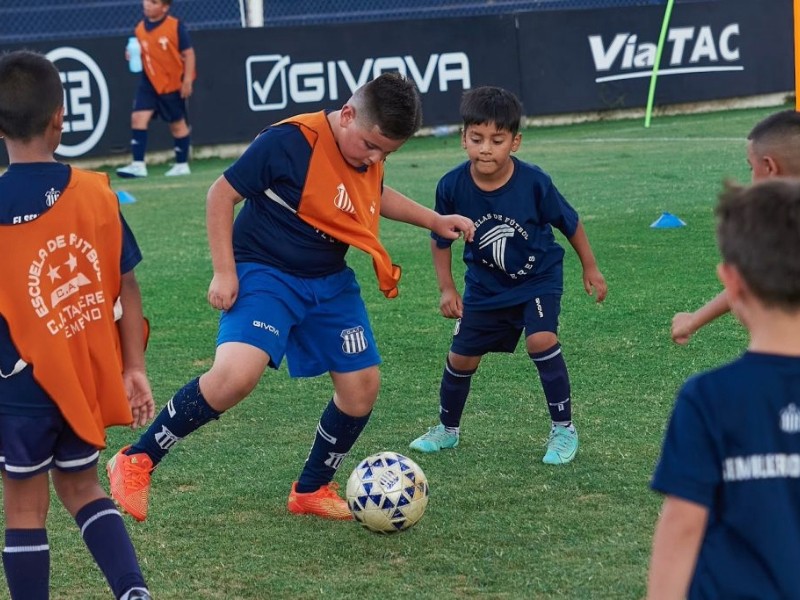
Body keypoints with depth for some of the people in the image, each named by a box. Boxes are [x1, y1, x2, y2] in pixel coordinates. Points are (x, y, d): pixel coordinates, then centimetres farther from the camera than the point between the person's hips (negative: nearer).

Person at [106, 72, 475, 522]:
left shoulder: (371, 157, 1)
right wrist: (224, 272, -16)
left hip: (330, 283, 7)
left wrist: (434, 220, 18)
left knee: (362, 386, 4)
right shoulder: (289, 142, -22)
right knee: (237, 375, -28)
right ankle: (137, 461, -13)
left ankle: (311, 491, 24)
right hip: (266, 275, -7)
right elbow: (222, 194, -14)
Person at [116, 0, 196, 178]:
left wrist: (187, 80, -14)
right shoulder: (140, 29, 2)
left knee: (177, 123, 9)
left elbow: (188, 53, -9)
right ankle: (138, 165, -12)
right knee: (138, 117, -12)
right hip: (150, 82, 4)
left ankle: (182, 164, 25)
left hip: (174, 83, -4)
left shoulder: (175, 26, -12)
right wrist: (132, 55, -7)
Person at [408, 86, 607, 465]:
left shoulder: (533, 182, -26)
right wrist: (446, 288, -4)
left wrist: (590, 268, 2)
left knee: (541, 340, -24)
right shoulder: (452, 187, -22)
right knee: (461, 357, 8)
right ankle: (447, 430, 36)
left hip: (538, 277, -3)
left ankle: (564, 430, -7)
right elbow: (440, 239, -2)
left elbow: (569, 223, -8)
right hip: (486, 284, 3)